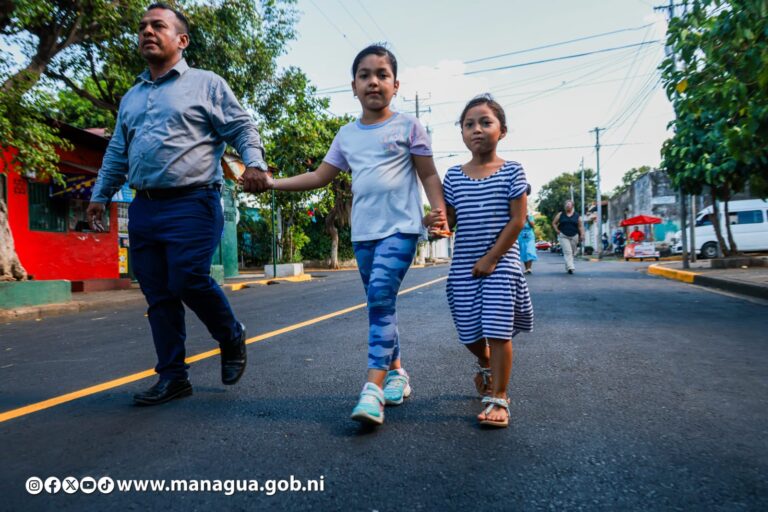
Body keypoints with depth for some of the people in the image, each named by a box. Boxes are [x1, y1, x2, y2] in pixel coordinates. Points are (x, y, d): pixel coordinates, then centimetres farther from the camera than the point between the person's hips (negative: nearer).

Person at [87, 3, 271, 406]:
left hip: (192, 204, -6)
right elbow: (117, 153, 28)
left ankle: (232, 338, 13)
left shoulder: (206, 84, 6)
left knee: (188, 281, -16)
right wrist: (100, 195, 24)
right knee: (158, 296, 5)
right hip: (143, 209, 6)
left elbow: (242, 128, 0)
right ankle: (172, 376, 14)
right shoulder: (131, 97, 23)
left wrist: (254, 162, -18)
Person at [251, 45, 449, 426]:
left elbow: (429, 174, 3)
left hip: (401, 227, -5)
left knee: (380, 297, -20)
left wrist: (440, 210, -12)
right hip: (363, 232, 5)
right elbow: (321, 176, 17)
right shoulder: (347, 135, 13)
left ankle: (373, 387, -18)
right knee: (379, 303, 11)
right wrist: (273, 183, 13)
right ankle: (396, 373, 26)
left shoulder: (407, 126, 2)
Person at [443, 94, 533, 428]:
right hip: (463, 265, 3)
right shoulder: (454, 176, 5)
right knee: (469, 331, 10)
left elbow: (517, 220, -7)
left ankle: (498, 398, 9)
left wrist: (491, 258, -11)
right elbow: (449, 220, 5)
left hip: (501, 263, -3)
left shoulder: (512, 172, -2)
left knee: (498, 331, -4)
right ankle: (485, 365, 42)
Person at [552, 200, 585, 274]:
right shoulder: (560, 214, 5)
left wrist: (582, 235, -6)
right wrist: (557, 231, -1)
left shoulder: (577, 215, 6)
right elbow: (554, 223, 12)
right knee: (567, 252, -15)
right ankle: (570, 267, -23)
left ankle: (567, 267, 24)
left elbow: (580, 226, 4)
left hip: (574, 236, 2)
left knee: (572, 253, 9)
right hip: (563, 236, -2)